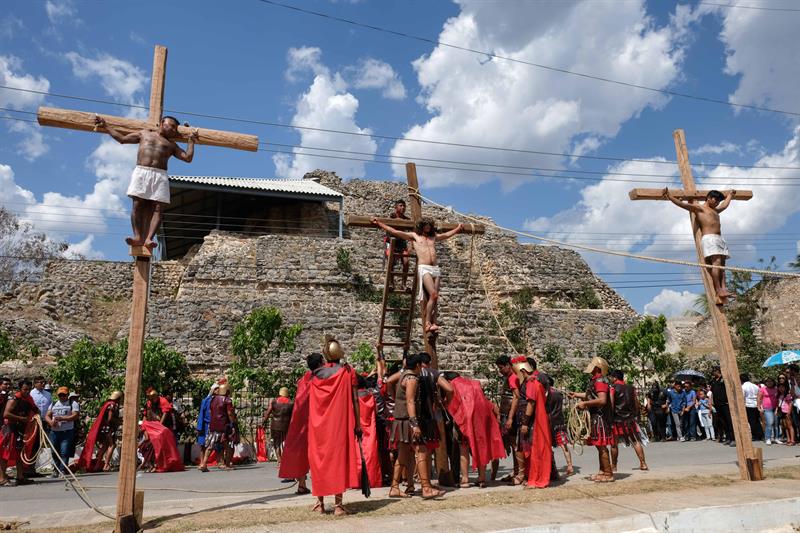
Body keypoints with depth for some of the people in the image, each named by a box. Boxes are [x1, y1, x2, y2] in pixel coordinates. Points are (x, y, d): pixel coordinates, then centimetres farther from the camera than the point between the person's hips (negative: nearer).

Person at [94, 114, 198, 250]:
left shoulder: (171, 144, 24)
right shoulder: (144, 134, 24)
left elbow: (188, 158, 15)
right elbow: (122, 138, 29)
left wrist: (191, 141, 17)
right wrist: (106, 126, 30)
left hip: (160, 176, 0)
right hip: (141, 172, 0)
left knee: (157, 208, -15)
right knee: (138, 205, -14)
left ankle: (148, 239, -25)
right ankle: (138, 237, -20)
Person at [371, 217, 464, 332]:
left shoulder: (433, 237, 24)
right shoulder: (414, 236, 12)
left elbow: (447, 235, 40)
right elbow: (395, 232, 8)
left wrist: (458, 228, 51)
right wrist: (379, 223, 4)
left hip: (436, 269, 5)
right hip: (424, 268, -5)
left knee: (434, 298, -3)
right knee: (433, 295, -21)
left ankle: (433, 323, -4)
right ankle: (427, 323, -16)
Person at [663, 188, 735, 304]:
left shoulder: (715, 211, 33)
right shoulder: (699, 208, 9)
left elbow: (725, 205, 54)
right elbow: (682, 204, -3)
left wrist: (730, 195, 67)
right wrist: (669, 196, -16)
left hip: (719, 239, 9)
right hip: (709, 238, -9)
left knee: (721, 264, -6)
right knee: (716, 262, -22)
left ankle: (723, 289, -16)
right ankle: (718, 290, -31)